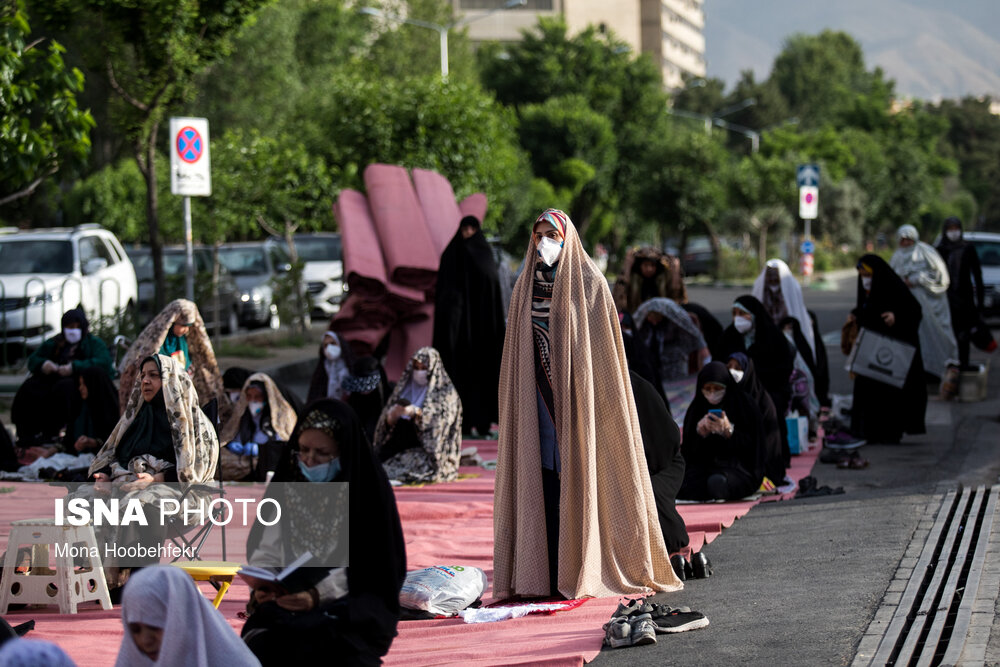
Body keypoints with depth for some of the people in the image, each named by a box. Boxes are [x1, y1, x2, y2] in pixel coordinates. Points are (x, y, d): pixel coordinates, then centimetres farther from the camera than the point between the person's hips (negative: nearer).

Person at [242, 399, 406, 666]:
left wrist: (319, 594, -24)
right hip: (287, 602, 3)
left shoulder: (368, 489, -3)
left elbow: (363, 567, -9)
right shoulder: (286, 484, 10)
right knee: (259, 643, -28)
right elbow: (267, 551, 6)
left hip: (351, 606, -3)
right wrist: (263, 584, -16)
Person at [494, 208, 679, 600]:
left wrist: (583, 394, -12)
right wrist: (516, 402, 10)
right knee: (542, 479, 0)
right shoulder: (525, 287, 12)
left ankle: (581, 571, -1)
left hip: (578, 398, -4)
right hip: (537, 400, 4)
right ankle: (545, 571, 2)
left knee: (579, 478, -5)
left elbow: (601, 349, -4)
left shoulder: (590, 284, -3)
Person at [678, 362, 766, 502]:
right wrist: (700, 433, -11)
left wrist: (729, 431, -20)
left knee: (717, 482, -39)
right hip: (703, 467, 4)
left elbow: (750, 446, -4)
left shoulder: (744, 406, 0)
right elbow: (688, 451, 9)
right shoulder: (696, 409, 12)